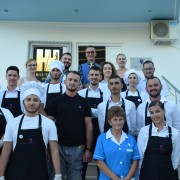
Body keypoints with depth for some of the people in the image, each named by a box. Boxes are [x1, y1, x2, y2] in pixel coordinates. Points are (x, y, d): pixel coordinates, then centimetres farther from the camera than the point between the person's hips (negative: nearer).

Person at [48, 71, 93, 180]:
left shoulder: (84, 102, 3)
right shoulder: (56, 101, 2)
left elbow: (89, 126, 3)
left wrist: (88, 149, -3)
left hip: (78, 148, 1)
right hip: (59, 146, 0)